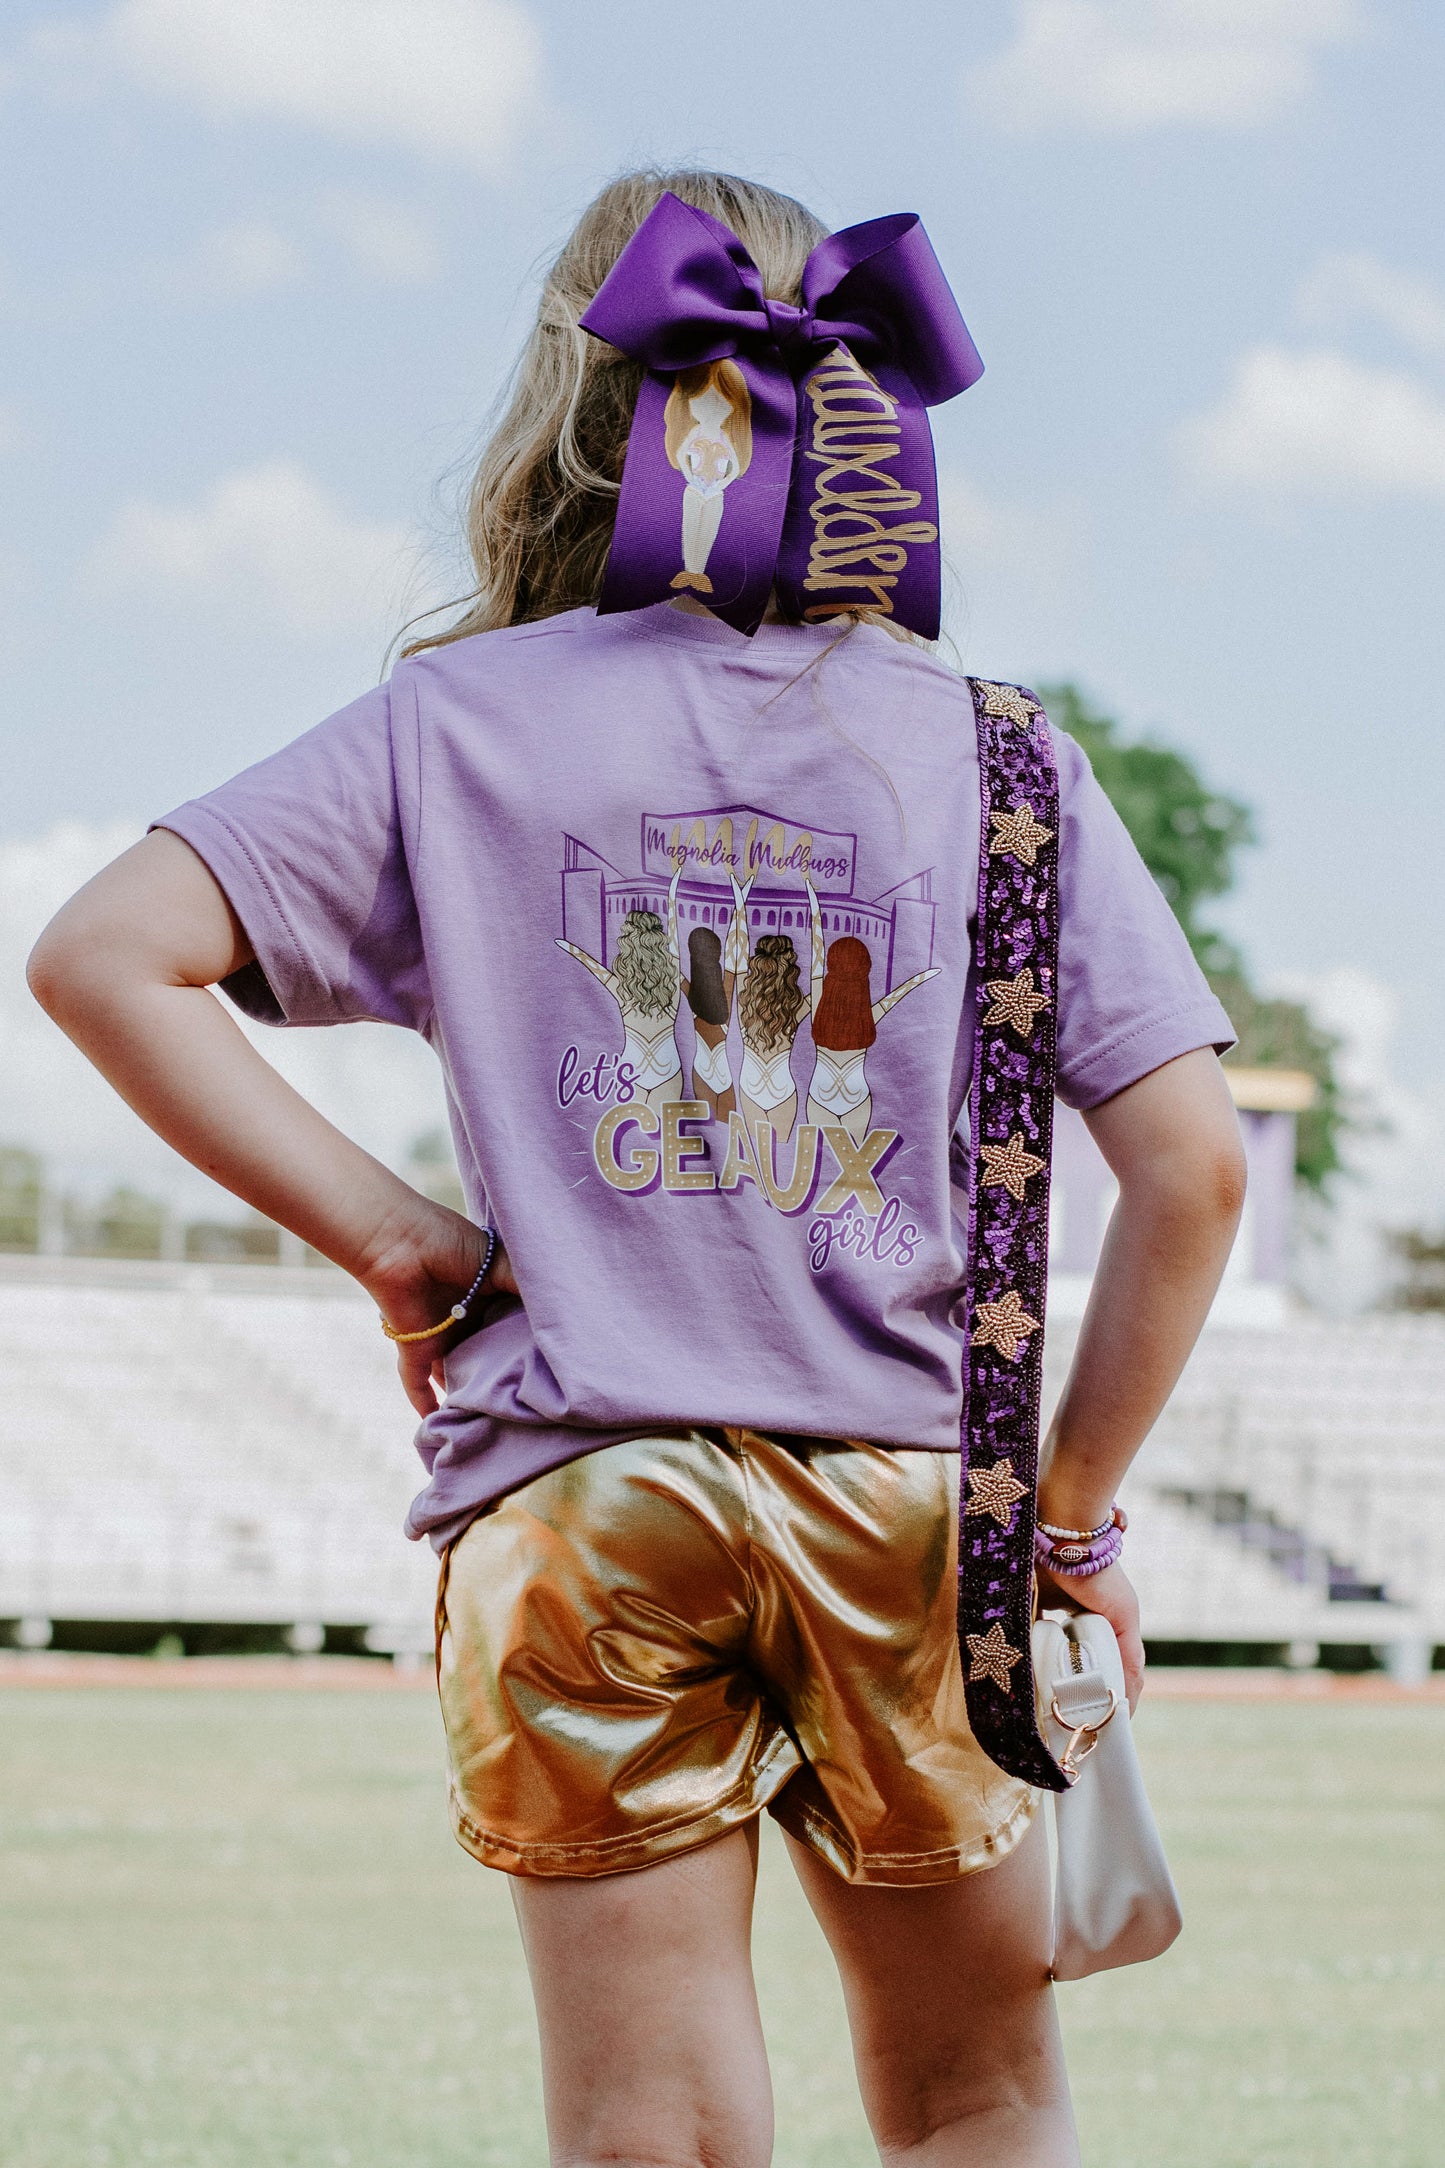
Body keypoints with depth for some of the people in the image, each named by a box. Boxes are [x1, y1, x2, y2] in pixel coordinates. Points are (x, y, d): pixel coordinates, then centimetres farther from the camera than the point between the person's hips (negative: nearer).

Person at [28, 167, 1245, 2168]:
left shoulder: (465, 721, 3)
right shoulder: (989, 750, 3)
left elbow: (101, 960, -5)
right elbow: (1191, 1166, -2)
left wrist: (387, 1234, 0)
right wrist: (1074, 1515, 7)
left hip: (574, 1490, 0)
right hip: (907, 1489, 0)